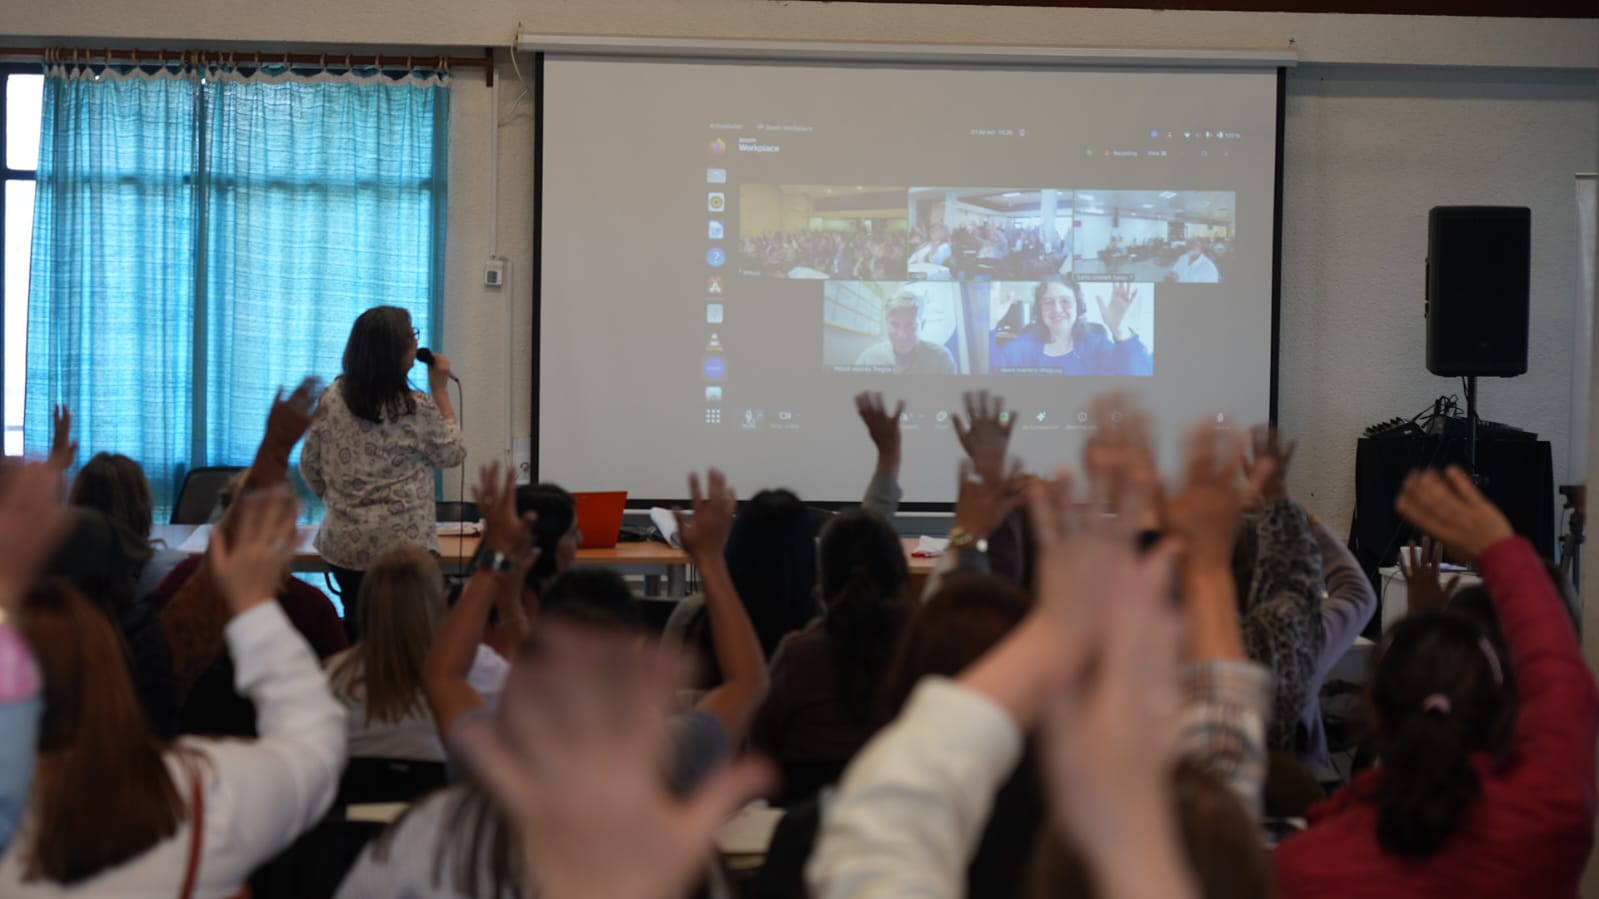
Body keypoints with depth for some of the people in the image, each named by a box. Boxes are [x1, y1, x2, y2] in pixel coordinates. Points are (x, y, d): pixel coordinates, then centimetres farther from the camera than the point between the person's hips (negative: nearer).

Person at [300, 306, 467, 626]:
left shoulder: (331, 400, -2)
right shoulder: (417, 409, -13)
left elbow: (310, 466, 5)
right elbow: (453, 455, 3)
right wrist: (441, 390, 4)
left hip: (344, 545, 4)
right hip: (404, 546, -4)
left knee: (356, 632, 14)